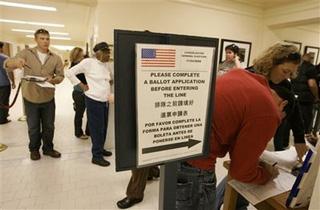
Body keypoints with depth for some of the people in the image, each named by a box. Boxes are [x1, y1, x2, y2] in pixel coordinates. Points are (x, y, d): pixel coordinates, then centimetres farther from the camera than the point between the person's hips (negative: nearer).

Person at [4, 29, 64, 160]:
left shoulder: (56, 58, 0)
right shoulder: (26, 53, -5)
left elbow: (60, 76, 1)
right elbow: (7, 65, -10)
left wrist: (52, 79, -22)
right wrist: (15, 62, -34)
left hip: (48, 98, 1)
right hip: (30, 98, -1)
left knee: (49, 126, 13)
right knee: (33, 127, 13)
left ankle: (48, 148, 32)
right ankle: (34, 149, 34)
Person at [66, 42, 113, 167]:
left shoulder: (107, 65, 10)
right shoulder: (88, 62, -10)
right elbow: (69, 73, -9)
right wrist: (82, 85, -10)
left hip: (105, 101, 7)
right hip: (94, 100, -7)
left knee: (103, 127, 16)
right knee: (97, 128, -1)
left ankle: (100, 149, 34)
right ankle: (97, 156, 12)